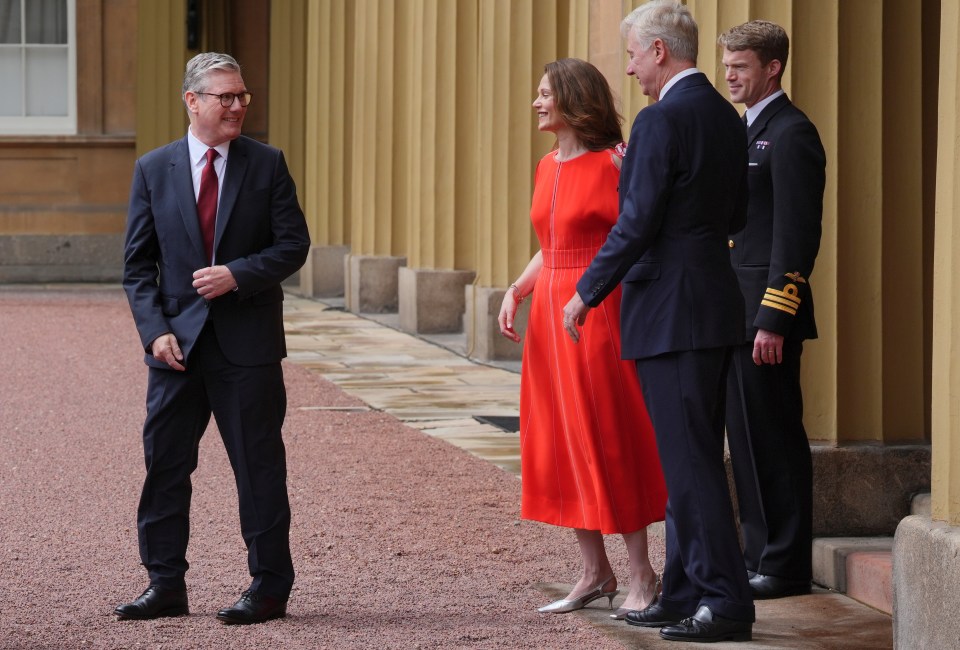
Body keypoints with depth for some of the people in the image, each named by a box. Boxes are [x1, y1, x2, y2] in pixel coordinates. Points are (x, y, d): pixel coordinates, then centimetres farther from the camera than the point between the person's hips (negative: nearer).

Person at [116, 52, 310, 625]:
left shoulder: (267, 165, 2)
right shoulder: (153, 170, 5)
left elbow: (293, 245, -1)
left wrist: (237, 274, -16)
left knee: (259, 465, 2)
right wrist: (155, 331, -7)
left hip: (247, 342, -2)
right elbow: (138, 262, 5)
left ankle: (270, 586, 10)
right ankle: (166, 584, 13)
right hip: (178, 342, 2)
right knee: (165, 462, 4)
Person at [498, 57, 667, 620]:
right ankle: (596, 572, 17)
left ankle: (642, 577, 3)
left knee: (607, 442, -5)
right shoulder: (548, 167, 13)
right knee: (558, 443, 9)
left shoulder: (612, 165, -11)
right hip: (550, 314, 8)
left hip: (597, 314, -8)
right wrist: (517, 290, 8)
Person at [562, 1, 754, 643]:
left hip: (671, 312, -10)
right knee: (692, 458, 14)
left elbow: (636, 224, -18)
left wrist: (587, 293, -7)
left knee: (691, 461, -7)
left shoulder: (661, 121, -15)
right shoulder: (725, 116, 13)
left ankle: (728, 603, -7)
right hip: (715, 304, 10)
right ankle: (685, 595, 19)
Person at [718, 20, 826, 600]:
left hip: (768, 315, -10)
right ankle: (760, 556, 20)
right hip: (735, 314, 10)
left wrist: (773, 320, -21)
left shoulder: (790, 134, -12)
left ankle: (787, 567, 2)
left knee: (775, 440, -4)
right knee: (747, 439, 13)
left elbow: (797, 235, -18)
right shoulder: (747, 131, 18)